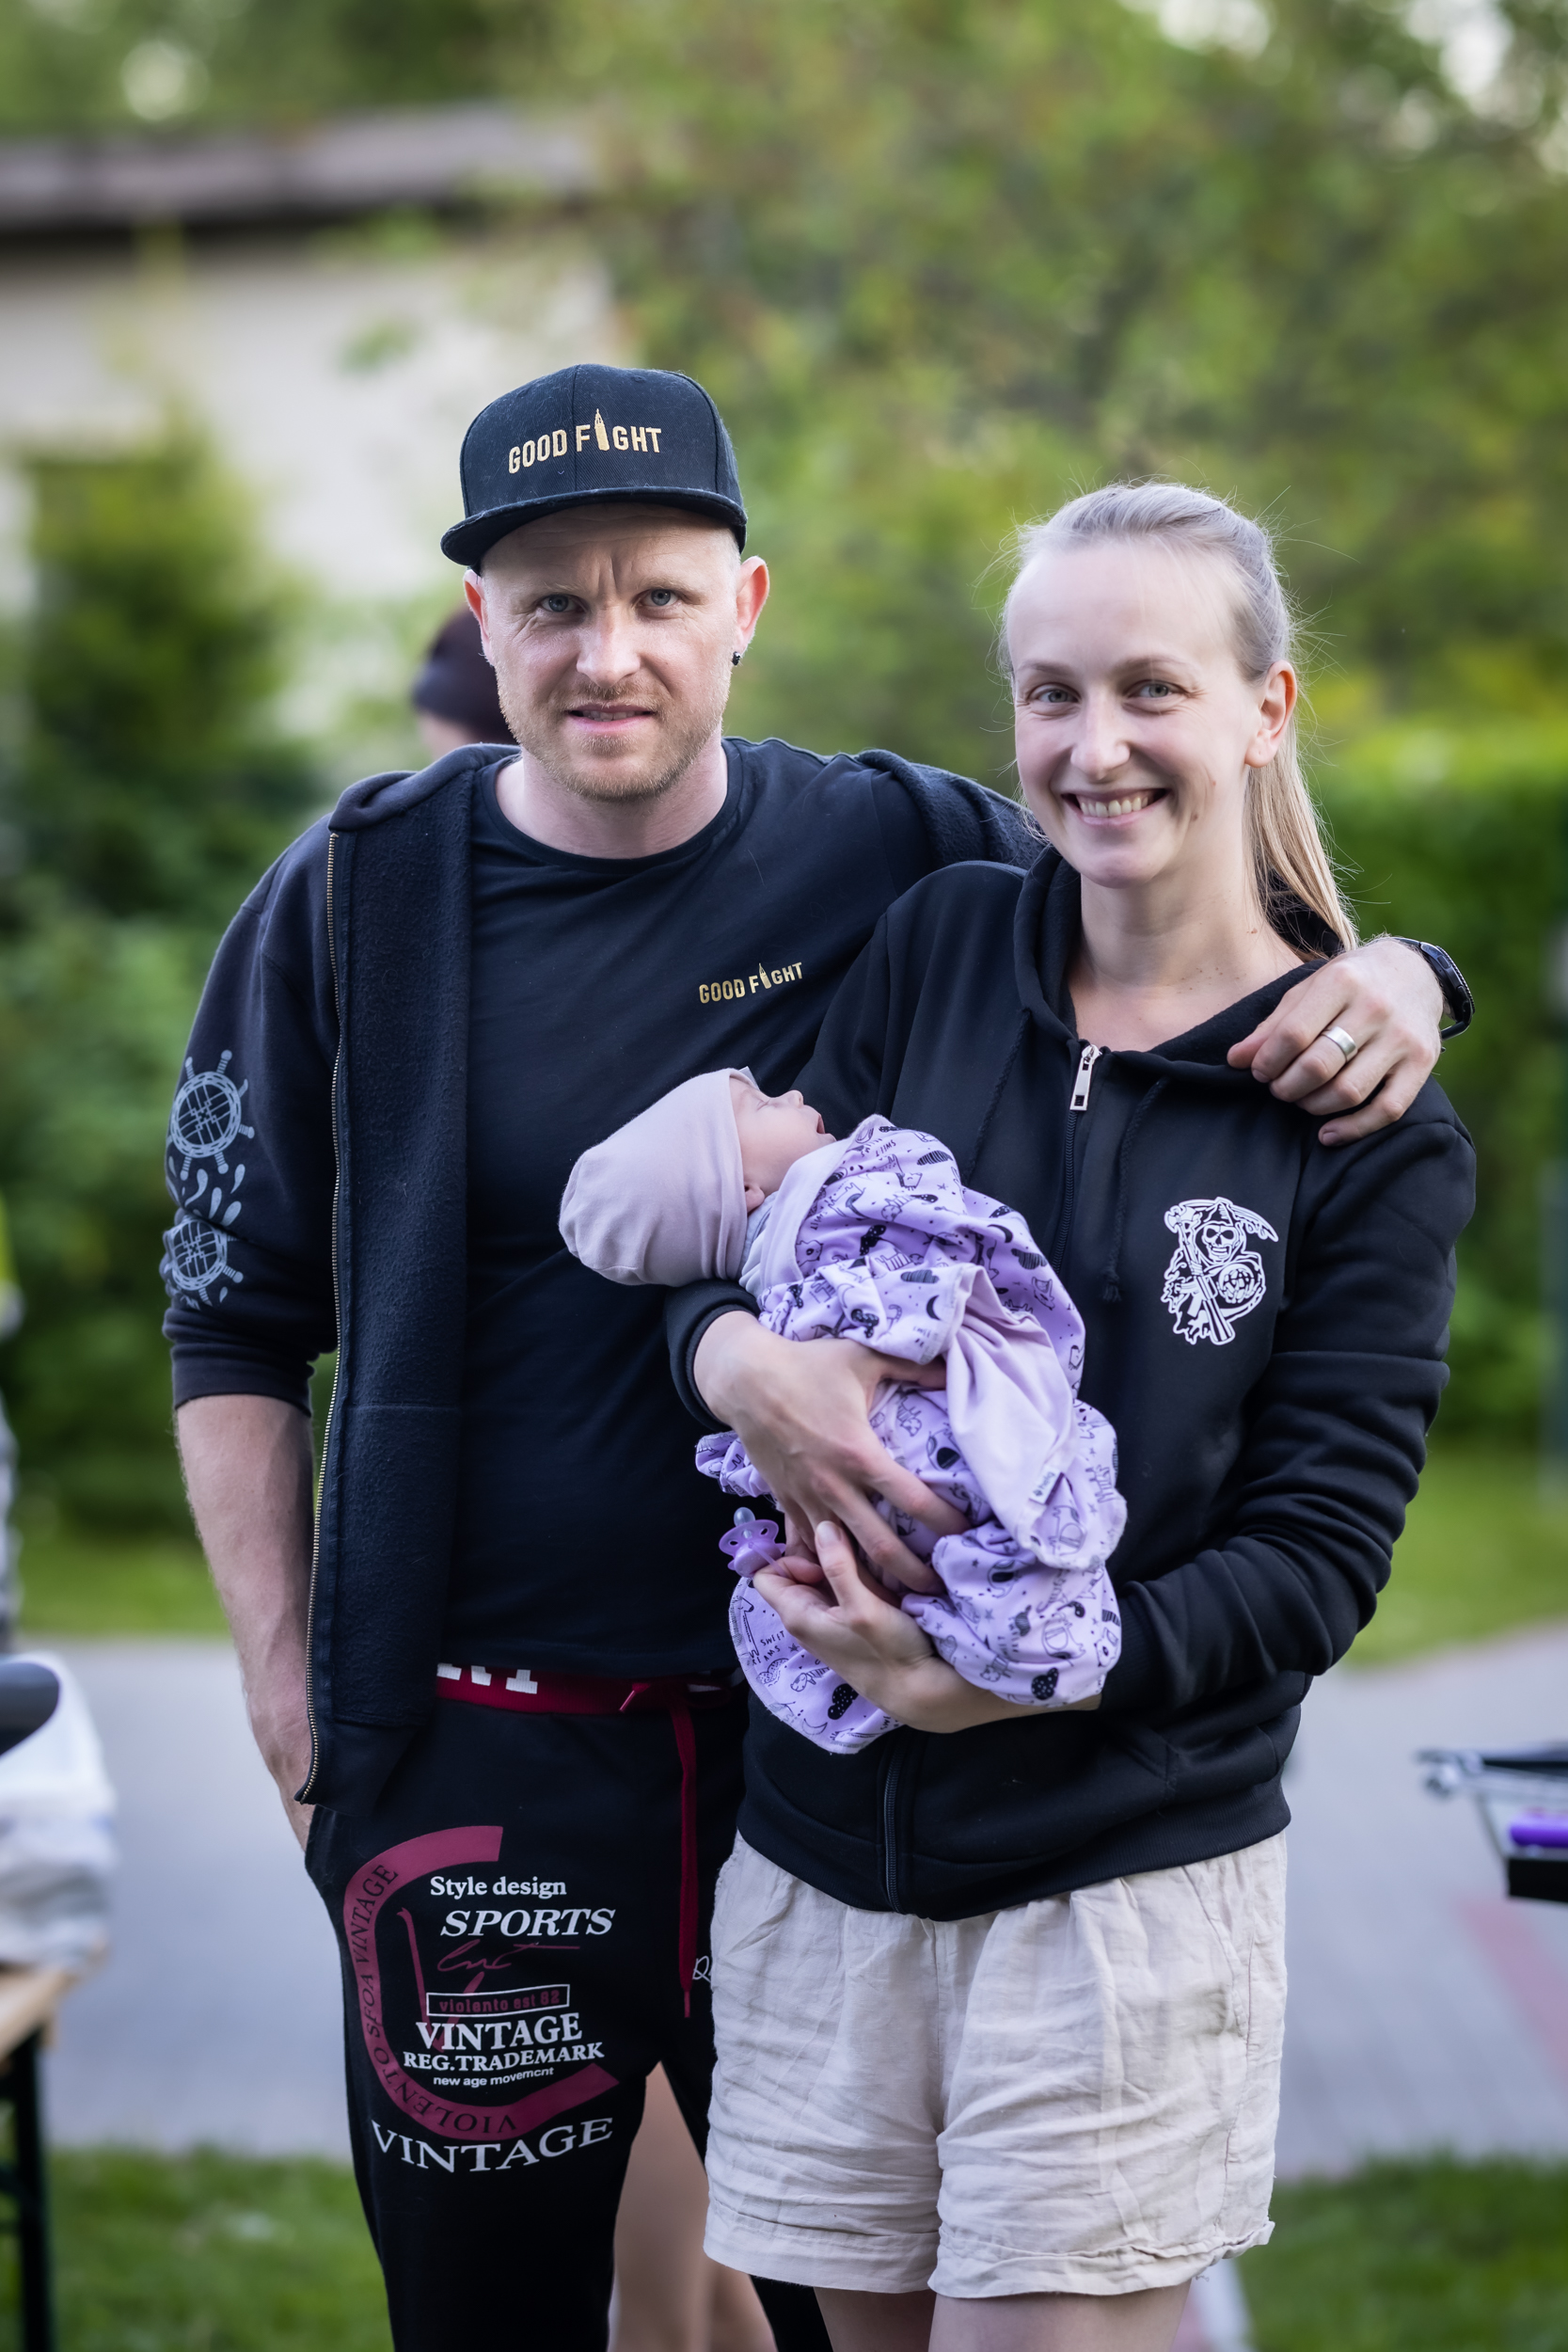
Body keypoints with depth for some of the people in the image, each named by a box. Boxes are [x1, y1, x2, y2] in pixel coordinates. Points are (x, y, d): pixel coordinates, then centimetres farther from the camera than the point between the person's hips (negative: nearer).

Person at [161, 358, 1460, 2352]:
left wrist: (1382, 970, -13)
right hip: (472, 1759, 0)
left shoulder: (903, 856, -2)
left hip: (828, 1722, 1)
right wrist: (281, 1666, 1)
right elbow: (236, 1320, 7)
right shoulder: (356, 896, -1)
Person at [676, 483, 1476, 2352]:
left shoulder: (1371, 1130, -4)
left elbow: (1320, 1552, -7)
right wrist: (738, 1356, -19)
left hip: (1128, 1880, -3)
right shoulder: (935, 948, 4)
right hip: (821, 1854, 3)